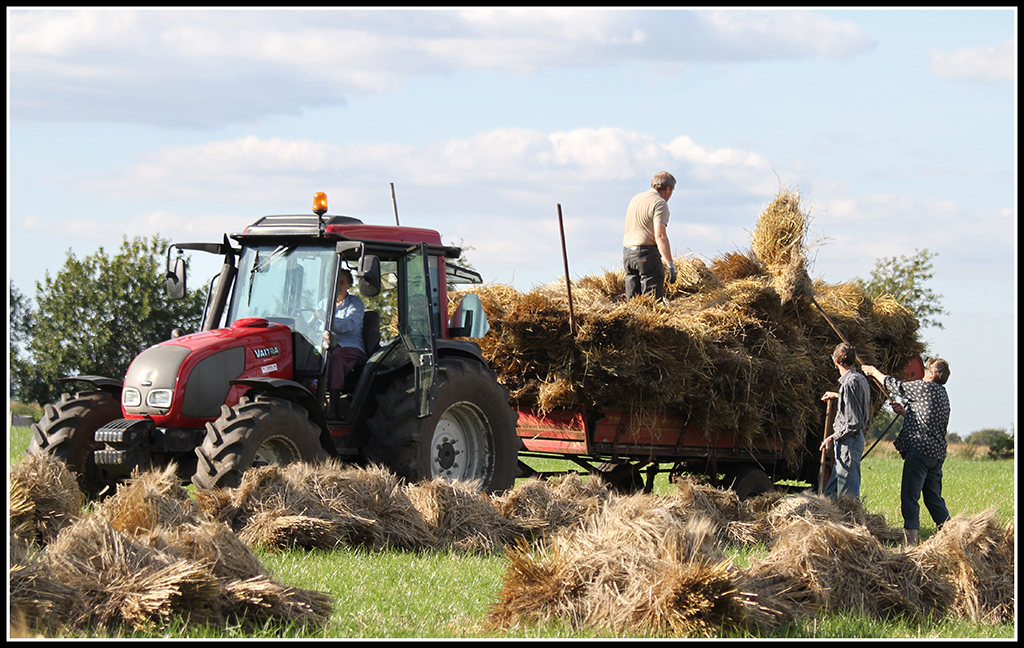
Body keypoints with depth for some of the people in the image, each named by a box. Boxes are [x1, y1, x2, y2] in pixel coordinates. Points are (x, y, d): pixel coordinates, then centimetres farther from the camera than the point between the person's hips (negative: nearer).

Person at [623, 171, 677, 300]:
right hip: (647, 254, -8)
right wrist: (670, 263, -21)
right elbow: (660, 236, -18)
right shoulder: (660, 203, -8)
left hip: (627, 252, 8)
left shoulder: (635, 199, 18)